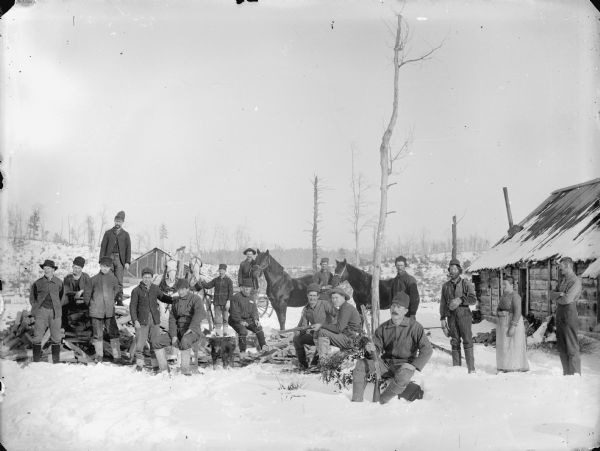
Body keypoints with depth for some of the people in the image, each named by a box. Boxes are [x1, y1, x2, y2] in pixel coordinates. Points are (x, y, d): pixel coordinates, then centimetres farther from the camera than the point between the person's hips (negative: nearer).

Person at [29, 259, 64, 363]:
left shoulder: (59, 282, 5)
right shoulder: (38, 283, 2)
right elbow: (32, 297, 15)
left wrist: (58, 307, 10)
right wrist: (36, 307, 4)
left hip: (55, 312, 1)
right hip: (41, 311, -1)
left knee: (56, 337, 3)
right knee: (37, 336, -4)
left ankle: (56, 361, 12)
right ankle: (36, 360, 5)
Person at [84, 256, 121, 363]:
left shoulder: (113, 279, 1)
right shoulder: (94, 279, 0)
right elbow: (86, 293, 11)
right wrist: (90, 304, 14)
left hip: (109, 311, 0)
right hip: (96, 311, 0)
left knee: (114, 333, -2)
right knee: (97, 334, 8)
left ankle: (116, 356, 4)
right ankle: (99, 355, 22)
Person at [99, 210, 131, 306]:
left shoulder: (125, 234, 10)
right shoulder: (108, 233, 11)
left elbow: (128, 248, 8)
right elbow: (103, 247, 8)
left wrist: (127, 262, -1)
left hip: (119, 259, -1)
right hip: (109, 258, 1)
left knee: (119, 282, -5)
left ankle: (119, 301, -2)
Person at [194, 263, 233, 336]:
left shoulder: (228, 280, -3)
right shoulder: (216, 280, 9)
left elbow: (231, 292, -8)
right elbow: (208, 285, 6)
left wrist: (229, 301, -17)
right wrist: (201, 283, -11)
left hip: (225, 302, -3)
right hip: (217, 302, 3)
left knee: (225, 318, 5)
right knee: (217, 318, 2)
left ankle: (225, 332, 16)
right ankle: (218, 334, 6)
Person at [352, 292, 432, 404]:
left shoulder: (414, 326, -8)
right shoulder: (383, 328, 3)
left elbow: (427, 349, -11)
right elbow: (377, 348, 1)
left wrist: (414, 365, -21)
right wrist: (371, 350, -24)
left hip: (403, 366, -4)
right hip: (385, 363, 4)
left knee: (403, 377, -38)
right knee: (360, 364, -15)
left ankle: (381, 401, -17)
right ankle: (356, 401, -13)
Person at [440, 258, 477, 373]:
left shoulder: (466, 284, 1)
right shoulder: (446, 286, 11)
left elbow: (473, 299, -9)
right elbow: (443, 303, 12)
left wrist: (460, 300, -23)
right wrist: (442, 318, 6)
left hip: (464, 315, -3)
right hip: (451, 316, 3)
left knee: (467, 341, -5)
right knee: (455, 342, 5)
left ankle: (471, 368, -2)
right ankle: (456, 367, 10)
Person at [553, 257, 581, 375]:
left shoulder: (576, 281, -10)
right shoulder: (563, 280, 17)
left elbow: (568, 299, -18)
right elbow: (555, 295, 12)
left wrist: (558, 298, 0)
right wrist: (560, 294, -9)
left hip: (569, 316, -8)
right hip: (560, 316, 8)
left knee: (572, 348, -4)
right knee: (561, 347, 11)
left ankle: (575, 374, 2)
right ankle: (566, 373, 19)